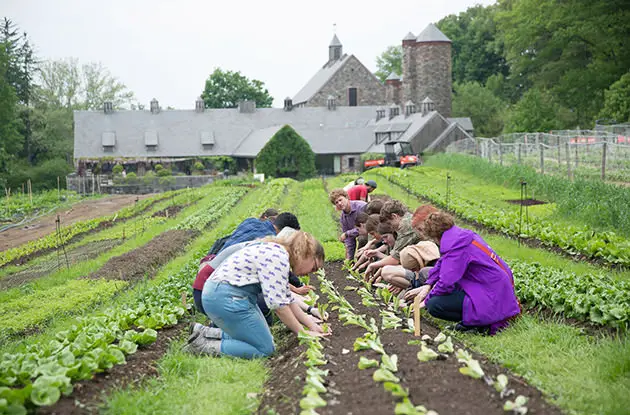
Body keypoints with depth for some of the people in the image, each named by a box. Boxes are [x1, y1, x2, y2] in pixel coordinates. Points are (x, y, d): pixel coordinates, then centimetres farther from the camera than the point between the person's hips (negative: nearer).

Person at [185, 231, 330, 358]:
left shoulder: (278, 253, 15)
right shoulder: (278, 257, -17)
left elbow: (287, 300, 20)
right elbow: (277, 304, -21)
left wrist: (312, 325, 12)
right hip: (227, 297, -11)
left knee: (263, 338, 15)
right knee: (265, 349, -5)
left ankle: (208, 334, 14)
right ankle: (202, 346, -7)